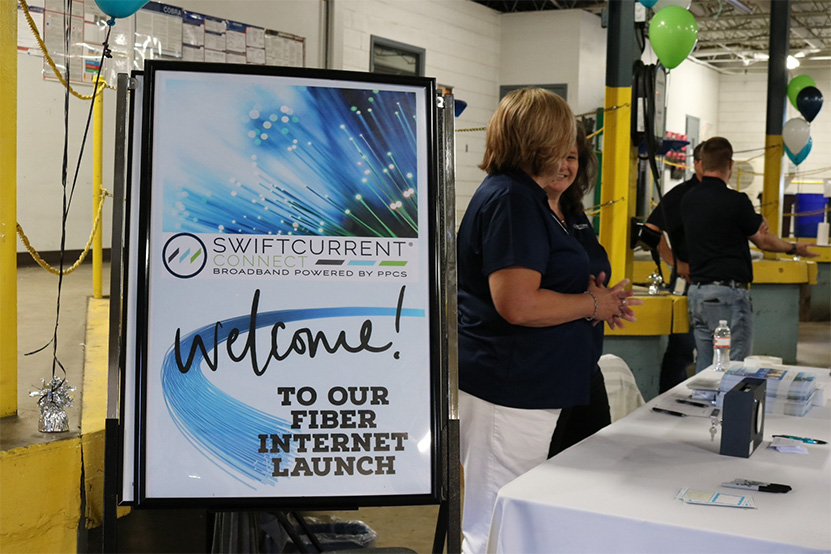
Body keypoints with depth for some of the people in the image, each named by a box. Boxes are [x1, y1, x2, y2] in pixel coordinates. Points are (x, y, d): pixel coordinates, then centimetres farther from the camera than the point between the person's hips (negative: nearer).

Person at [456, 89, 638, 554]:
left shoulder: (521, 195, 17)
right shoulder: (513, 198, -16)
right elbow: (518, 305, -25)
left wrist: (593, 299, 12)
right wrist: (591, 305, -10)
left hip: (517, 389, 11)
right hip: (506, 392, -11)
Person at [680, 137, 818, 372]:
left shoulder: (688, 200, 8)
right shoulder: (735, 201, -11)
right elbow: (763, 241, 3)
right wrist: (795, 248, 21)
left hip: (697, 290, 7)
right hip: (728, 292, -7)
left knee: (704, 366, 11)